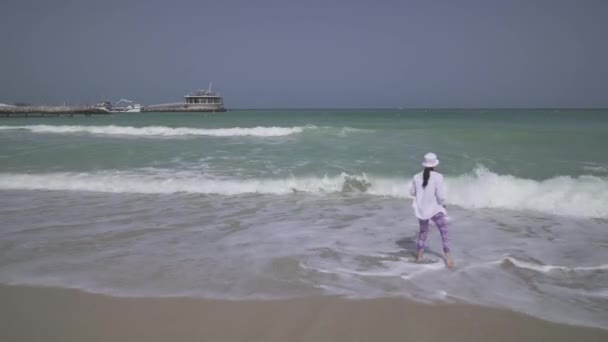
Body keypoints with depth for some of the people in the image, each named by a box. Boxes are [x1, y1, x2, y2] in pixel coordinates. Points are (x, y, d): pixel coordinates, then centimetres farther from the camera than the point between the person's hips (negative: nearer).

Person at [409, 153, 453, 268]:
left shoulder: (417, 177, -5)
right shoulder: (437, 177, -17)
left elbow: (412, 192, 6)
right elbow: (441, 195, -18)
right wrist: (443, 204, 1)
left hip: (421, 209, 4)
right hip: (435, 209, -4)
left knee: (423, 231, 23)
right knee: (444, 232, 5)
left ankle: (419, 254, 28)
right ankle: (448, 257, -2)